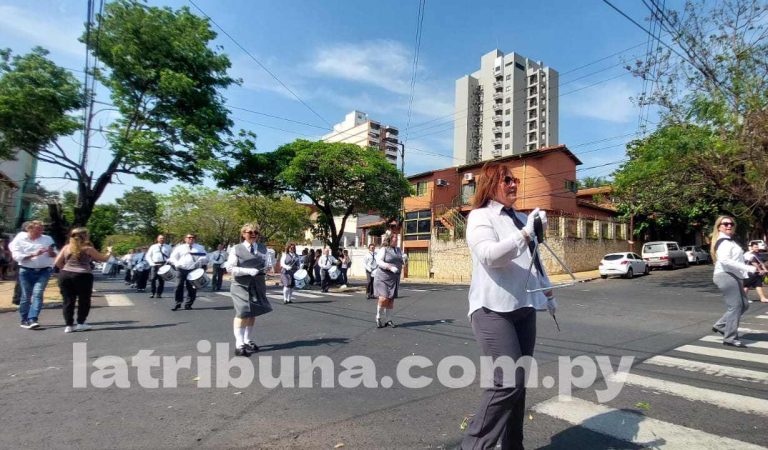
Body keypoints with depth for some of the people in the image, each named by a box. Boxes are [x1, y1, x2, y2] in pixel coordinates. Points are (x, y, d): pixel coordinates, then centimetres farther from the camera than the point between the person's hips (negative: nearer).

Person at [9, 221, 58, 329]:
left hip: (44, 271, 1)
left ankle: (32, 319, -17)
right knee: (26, 296, 5)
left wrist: (51, 252, -12)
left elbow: (54, 256, 11)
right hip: (26, 271, 0)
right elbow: (16, 256, -7)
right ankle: (24, 320, 18)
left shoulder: (47, 239, 7)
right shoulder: (20, 239, 1)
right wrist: (33, 254, -18)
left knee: (37, 294, -13)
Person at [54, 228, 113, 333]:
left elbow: (57, 262, 9)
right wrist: (109, 252, 24)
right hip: (82, 276, -4)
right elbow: (103, 259, 6)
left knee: (68, 301, 9)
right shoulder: (88, 249, -1)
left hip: (65, 275, 4)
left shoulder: (66, 247, 11)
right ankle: (81, 324, 12)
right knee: (84, 300, 9)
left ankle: (68, 325, 9)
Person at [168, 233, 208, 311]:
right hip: (181, 270, 0)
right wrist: (177, 264, -10)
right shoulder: (180, 247, 14)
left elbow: (205, 258, 8)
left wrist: (200, 261, -13)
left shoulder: (200, 248, 14)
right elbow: (173, 258, 10)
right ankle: (178, 303, 5)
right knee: (179, 286, -4)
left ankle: (188, 304, 11)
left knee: (192, 288, 0)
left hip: (194, 271, 0)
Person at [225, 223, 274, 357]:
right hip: (241, 285, -4)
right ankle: (239, 345, -7)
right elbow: (229, 268, -10)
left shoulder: (263, 248, 7)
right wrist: (248, 271, -20)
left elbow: (268, 265, 7)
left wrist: (267, 267, -17)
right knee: (242, 313, -11)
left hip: (257, 285, 4)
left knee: (253, 313, 13)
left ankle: (248, 341, 28)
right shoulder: (236, 249, -3)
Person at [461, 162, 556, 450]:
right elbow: (490, 256, -21)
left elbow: (535, 260, 28)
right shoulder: (480, 216, -4)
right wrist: (525, 233, -29)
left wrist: (548, 292, 31)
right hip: (493, 310, -7)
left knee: (518, 382, 12)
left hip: (524, 307, 8)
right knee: (508, 381, -14)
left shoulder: (521, 218, 18)